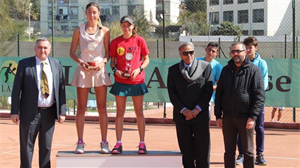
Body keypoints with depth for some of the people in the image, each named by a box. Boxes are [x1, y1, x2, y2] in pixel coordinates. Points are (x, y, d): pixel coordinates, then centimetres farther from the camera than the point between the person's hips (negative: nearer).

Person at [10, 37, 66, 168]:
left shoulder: (56, 64, 8)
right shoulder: (24, 64, 0)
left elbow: (61, 89, 6)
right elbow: (16, 89, -2)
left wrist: (62, 111, 0)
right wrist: (14, 111, -8)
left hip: (49, 113, 3)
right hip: (30, 112, -2)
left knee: (46, 147, 10)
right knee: (26, 146, 3)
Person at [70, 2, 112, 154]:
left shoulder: (104, 31, 6)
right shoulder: (79, 30, 6)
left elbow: (107, 52, 8)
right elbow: (72, 52, 6)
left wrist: (103, 62, -11)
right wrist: (80, 61, -11)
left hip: (99, 69, 0)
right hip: (83, 69, 0)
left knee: (102, 107, 0)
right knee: (81, 108, 1)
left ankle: (104, 142, 5)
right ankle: (80, 142, 6)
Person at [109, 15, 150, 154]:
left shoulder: (139, 40, 0)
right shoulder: (115, 42, 4)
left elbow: (146, 59, 5)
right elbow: (112, 61, 9)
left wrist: (139, 69, -11)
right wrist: (115, 70, -10)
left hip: (137, 81, -1)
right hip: (120, 81, 1)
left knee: (139, 112, 4)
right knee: (120, 113, 4)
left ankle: (142, 143, 11)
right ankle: (118, 143, 10)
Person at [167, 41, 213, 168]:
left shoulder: (205, 67, 2)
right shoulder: (173, 70, 5)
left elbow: (208, 91, -2)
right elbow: (172, 93, 1)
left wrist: (196, 110, -10)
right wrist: (184, 110, -10)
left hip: (200, 115, -1)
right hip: (181, 116, 1)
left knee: (202, 150, 1)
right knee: (186, 152, 6)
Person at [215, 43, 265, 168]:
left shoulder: (253, 70, -2)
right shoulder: (226, 70, 12)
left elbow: (260, 96, -6)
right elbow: (219, 94, 15)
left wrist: (253, 117, -13)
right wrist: (218, 115, 7)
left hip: (245, 118, -4)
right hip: (228, 117, 4)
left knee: (248, 152, 4)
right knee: (229, 151, 9)